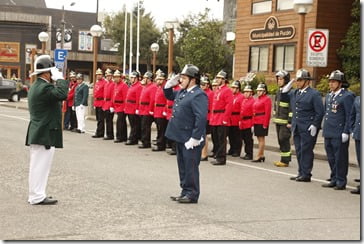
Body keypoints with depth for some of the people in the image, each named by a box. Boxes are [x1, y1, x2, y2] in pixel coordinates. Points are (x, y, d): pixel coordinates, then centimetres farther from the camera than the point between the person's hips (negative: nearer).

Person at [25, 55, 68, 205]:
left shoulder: (35, 86, 15)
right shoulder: (45, 87, -20)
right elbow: (62, 94, -34)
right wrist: (59, 78, -19)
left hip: (36, 134, 11)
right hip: (45, 135, -11)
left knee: (37, 165, 15)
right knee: (41, 166, -5)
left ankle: (36, 195, 23)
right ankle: (37, 197, 0)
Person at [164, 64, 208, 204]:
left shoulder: (199, 95, -17)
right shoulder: (182, 92, 11)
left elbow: (201, 118, -24)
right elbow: (169, 95, 31)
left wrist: (195, 138, -25)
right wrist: (170, 84, 11)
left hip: (190, 139, -9)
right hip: (180, 137, 9)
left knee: (190, 167, 0)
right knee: (182, 166, 16)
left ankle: (192, 195, 10)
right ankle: (185, 192, 27)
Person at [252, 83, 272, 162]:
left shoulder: (267, 99, -9)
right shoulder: (257, 99, 16)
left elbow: (267, 112, -14)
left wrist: (265, 124, -18)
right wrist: (253, 121, 11)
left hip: (262, 122, -8)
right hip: (256, 122, 8)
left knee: (261, 138, -6)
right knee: (259, 138, 10)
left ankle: (259, 156, -5)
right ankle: (261, 155, 16)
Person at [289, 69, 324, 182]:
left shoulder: (314, 94, -7)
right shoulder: (295, 93, 15)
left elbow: (320, 112, -9)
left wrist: (314, 125, -15)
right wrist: (292, 123, 18)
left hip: (308, 129, -7)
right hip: (297, 128, 7)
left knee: (306, 151, -4)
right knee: (299, 151, 10)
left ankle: (306, 175, 2)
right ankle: (301, 173, 18)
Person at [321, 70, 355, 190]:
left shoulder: (347, 96, -9)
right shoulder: (328, 96, 16)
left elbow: (350, 116, -12)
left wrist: (346, 132, -16)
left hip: (339, 134, -8)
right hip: (328, 133, 8)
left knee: (340, 158, -1)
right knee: (331, 158, 14)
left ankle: (341, 182, 7)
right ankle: (334, 180, 24)